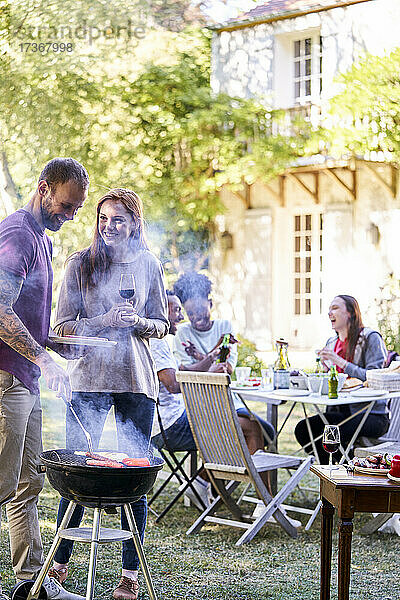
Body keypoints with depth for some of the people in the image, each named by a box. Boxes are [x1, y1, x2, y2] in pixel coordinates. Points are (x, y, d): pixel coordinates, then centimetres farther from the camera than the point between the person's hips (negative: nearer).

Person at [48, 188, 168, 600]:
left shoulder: (148, 265, 9)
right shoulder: (80, 264, 4)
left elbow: (161, 325, 14)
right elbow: (63, 326, 0)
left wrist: (139, 322, -8)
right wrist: (107, 321, -15)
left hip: (136, 380, 1)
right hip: (90, 377, -1)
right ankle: (60, 561, 16)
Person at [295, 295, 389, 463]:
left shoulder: (371, 338, -5)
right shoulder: (331, 343, 16)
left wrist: (340, 362, -18)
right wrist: (325, 368, 1)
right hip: (340, 411, 7)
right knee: (302, 428, -17)